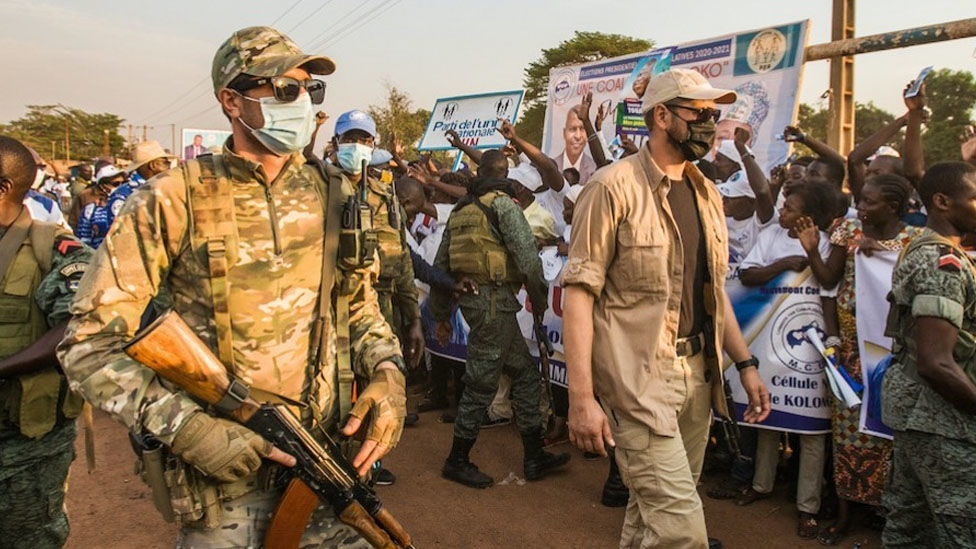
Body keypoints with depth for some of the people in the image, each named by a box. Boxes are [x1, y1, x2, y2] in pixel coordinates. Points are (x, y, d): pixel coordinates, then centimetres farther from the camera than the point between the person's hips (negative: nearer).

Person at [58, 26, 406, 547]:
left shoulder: (331, 192, 2)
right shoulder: (171, 201, -11)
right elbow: (89, 344, -10)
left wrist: (387, 374, -6)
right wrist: (187, 428, -20)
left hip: (332, 451, 4)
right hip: (223, 469, -3)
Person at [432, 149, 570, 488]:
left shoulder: (461, 209, 16)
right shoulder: (503, 204, -7)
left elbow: (440, 265, 17)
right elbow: (528, 256, -16)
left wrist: (441, 314, 22)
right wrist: (540, 299, -2)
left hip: (469, 297, 8)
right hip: (495, 299, -8)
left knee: (525, 372, 14)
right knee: (481, 383, 1)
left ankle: (535, 457, 19)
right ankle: (457, 461, 13)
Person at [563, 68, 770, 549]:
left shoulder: (705, 194, 13)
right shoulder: (615, 186, -11)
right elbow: (579, 291, -15)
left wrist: (745, 364, 15)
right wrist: (581, 397, -20)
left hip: (698, 373, 7)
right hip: (639, 376, -7)